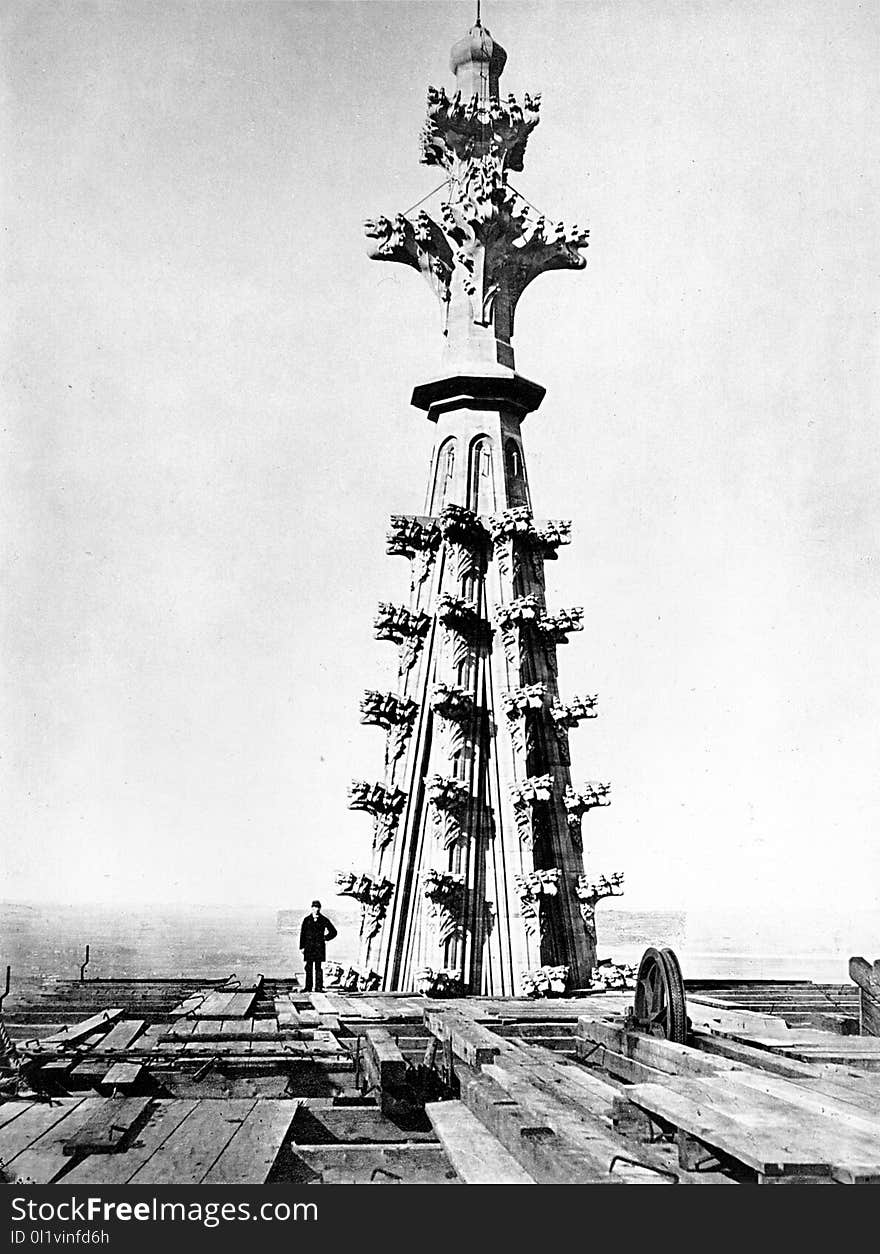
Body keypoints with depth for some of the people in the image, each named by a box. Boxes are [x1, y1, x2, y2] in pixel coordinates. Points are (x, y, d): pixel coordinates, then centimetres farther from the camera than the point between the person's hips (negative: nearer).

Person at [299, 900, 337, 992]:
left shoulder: (324, 920, 5)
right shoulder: (307, 920, 6)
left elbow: (333, 932, 13)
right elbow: (302, 934, 6)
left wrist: (325, 938, 4)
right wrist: (302, 947, 1)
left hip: (319, 947, -1)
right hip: (309, 947, 1)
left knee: (318, 968, -2)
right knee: (308, 968, 1)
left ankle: (318, 987, 1)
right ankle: (308, 988, 7)